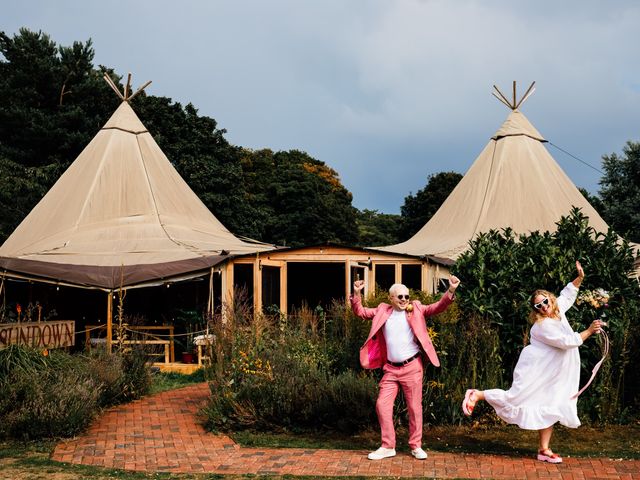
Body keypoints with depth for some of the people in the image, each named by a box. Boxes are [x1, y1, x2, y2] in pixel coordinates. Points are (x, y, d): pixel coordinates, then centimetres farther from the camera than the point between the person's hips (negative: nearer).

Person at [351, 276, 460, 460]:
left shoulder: (415, 309, 2)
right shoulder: (382, 311, 7)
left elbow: (438, 307, -6)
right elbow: (360, 312, 10)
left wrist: (450, 291, -22)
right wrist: (357, 293, -7)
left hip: (412, 367, -2)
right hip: (391, 369, 3)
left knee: (415, 407, 3)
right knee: (382, 405, 0)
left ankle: (416, 446, 17)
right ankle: (388, 446, 11)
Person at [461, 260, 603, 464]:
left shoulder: (558, 309, 4)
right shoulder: (543, 325, -22)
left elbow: (567, 294, 24)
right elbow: (568, 342, -21)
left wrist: (579, 278, 13)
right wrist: (589, 331, -14)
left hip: (551, 373, 9)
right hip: (535, 369, -9)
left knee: (550, 407, 7)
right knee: (515, 397, -14)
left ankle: (544, 449, 11)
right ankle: (478, 394, 0)